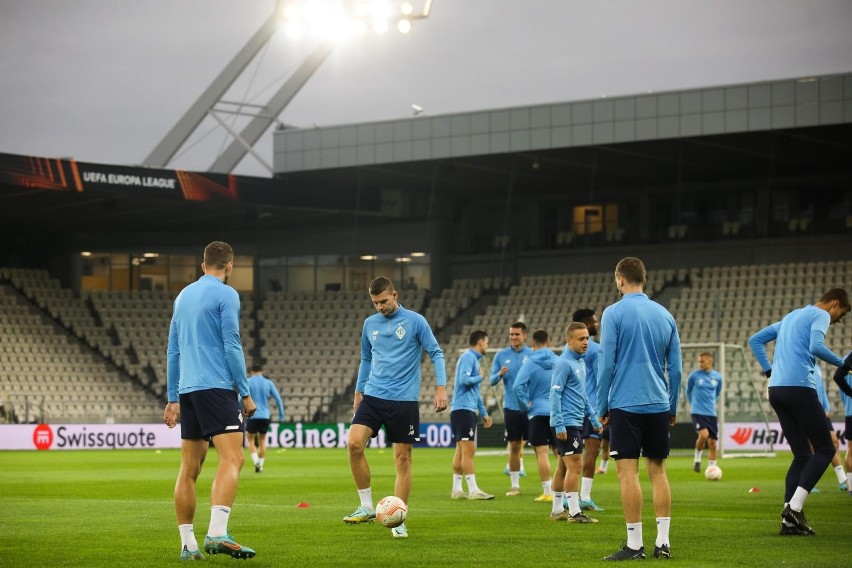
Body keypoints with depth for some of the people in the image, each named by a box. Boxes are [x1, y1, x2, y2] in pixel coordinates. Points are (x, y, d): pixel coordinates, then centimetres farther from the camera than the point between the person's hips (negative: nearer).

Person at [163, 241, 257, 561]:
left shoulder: (183, 296, 18)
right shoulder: (225, 295, -4)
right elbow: (232, 347, -10)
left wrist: (173, 399, 23)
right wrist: (246, 393, -5)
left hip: (188, 390, 8)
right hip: (217, 387, -8)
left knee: (189, 468, 8)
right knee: (232, 459, -14)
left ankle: (187, 544, 6)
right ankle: (217, 534, -30)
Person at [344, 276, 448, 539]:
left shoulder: (415, 321, -3)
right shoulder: (370, 324, 10)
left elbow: (436, 354, -2)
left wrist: (441, 387, -12)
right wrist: (358, 392, 22)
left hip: (404, 400, -4)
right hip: (373, 396, 4)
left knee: (403, 458, -1)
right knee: (354, 443, -15)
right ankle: (366, 507, -3)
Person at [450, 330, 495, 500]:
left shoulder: (474, 359, 21)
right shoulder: (468, 357, -9)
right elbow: (464, 380, -23)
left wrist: (484, 413, 25)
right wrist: (480, 377, -5)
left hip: (468, 409, 10)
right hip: (463, 408, -10)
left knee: (462, 450, 10)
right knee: (468, 450, -11)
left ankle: (457, 490, 12)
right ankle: (473, 490, -13)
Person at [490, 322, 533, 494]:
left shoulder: (532, 355, 1)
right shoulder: (501, 355, 6)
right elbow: (492, 381, 6)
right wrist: (500, 374, -15)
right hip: (511, 407, 2)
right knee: (514, 446, 6)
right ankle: (515, 485, 14)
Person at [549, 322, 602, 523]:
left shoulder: (581, 363, 15)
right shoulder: (564, 364, -13)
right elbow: (555, 394, -16)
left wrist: (594, 419, 23)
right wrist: (559, 425, -20)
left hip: (576, 422, 9)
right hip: (567, 423, -9)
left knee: (563, 467, 12)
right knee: (575, 466, -10)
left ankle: (557, 510, 17)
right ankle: (574, 512, -9)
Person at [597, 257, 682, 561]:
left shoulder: (614, 313, -5)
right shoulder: (665, 315, 9)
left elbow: (606, 364, -8)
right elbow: (676, 368, 10)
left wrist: (602, 407, 0)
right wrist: (672, 408, 18)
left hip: (626, 405, -5)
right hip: (658, 406, 5)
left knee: (628, 473, -3)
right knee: (657, 471, 10)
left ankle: (634, 544, -5)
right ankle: (663, 542, 8)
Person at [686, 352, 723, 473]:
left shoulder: (717, 377, 4)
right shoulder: (694, 375, -4)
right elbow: (688, 392, 13)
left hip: (711, 413, 4)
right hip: (698, 412, -4)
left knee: (712, 443, 2)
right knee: (704, 434, -26)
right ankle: (697, 459, -2)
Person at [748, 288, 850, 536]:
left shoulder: (791, 316, 27)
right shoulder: (820, 315, 1)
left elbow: (755, 341, 28)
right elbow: (816, 347, -18)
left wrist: (769, 369, 20)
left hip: (776, 390, 8)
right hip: (799, 387, -8)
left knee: (802, 454, 11)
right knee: (824, 449, -2)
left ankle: (790, 519, 3)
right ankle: (794, 508, -14)